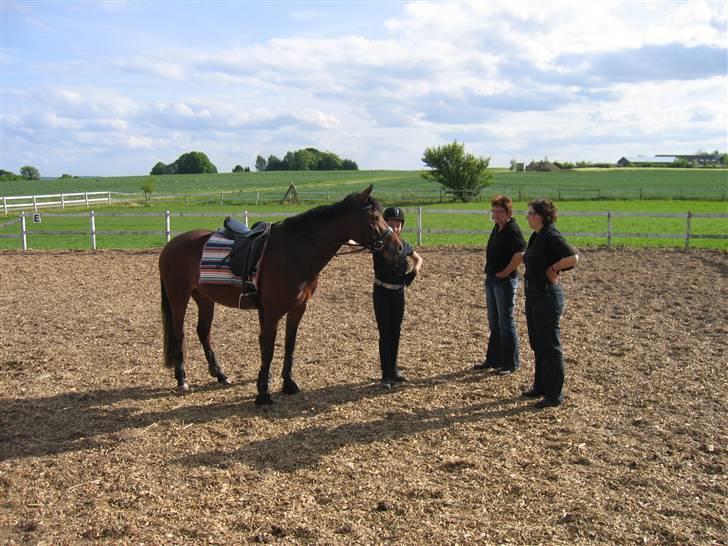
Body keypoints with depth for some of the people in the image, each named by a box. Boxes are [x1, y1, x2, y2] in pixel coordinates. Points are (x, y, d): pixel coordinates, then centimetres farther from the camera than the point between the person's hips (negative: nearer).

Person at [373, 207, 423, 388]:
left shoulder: (404, 245, 2)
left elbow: (418, 259, 20)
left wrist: (414, 271, 0)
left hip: (399, 293, 4)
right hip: (381, 293, -4)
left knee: (395, 333, 13)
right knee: (385, 333, -3)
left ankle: (393, 369, 28)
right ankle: (386, 375, 3)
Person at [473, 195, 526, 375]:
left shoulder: (512, 229, -15)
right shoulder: (497, 228, 11)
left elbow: (521, 252, -29)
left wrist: (506, 272, -20)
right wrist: (491, 272, 11)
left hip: (505, 281, -9)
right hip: (491, 279, 9)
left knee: (506, 323, -1)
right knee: (494, 323, 16)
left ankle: (510, 364, 9)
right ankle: (493, 359, 26)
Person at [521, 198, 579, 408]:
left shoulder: (551, 236, -17)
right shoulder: (536, 237, 10)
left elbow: (573, 257, -29)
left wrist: (553, 269, -17)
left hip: (548, 296, -10)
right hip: (533, 295, 10)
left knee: (550, 346, -1)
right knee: (537, 344, 19)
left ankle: (555, 394, 8)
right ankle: (540, 386, 32)